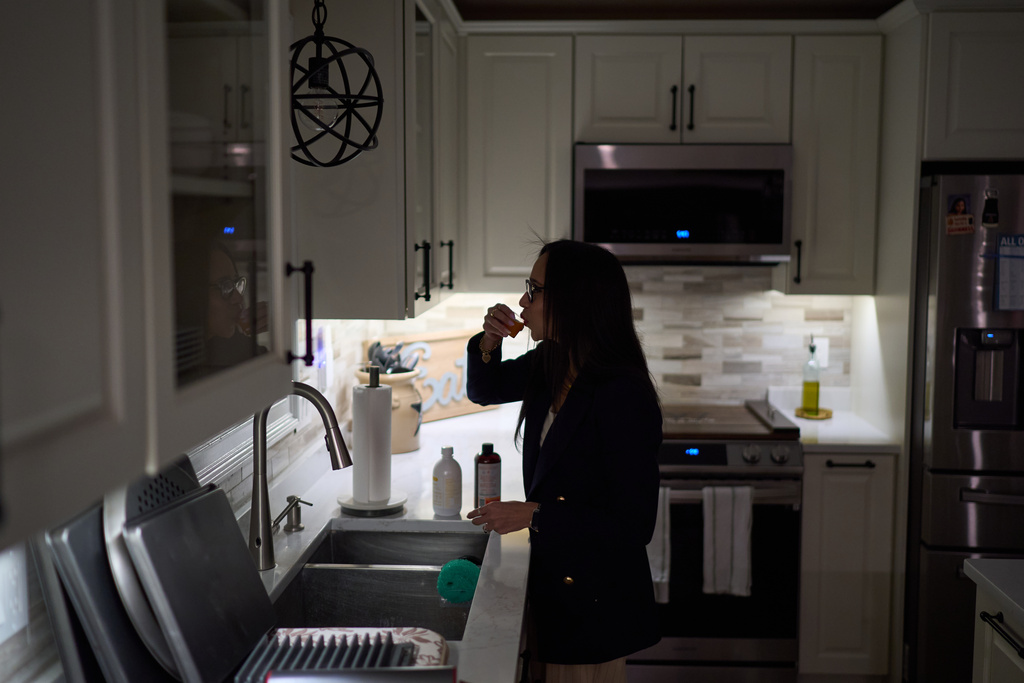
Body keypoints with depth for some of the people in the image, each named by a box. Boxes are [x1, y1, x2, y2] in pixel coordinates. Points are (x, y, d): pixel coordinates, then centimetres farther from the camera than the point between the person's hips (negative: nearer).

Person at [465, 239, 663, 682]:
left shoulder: (624, 397, -26)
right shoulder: (548, 366, -1)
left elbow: (634, 525, -25)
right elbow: (483, 390, 18)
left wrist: (535, 515, -22)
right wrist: (488, 343, -3)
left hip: (597, 603, -8)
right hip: (553, 582, 8)